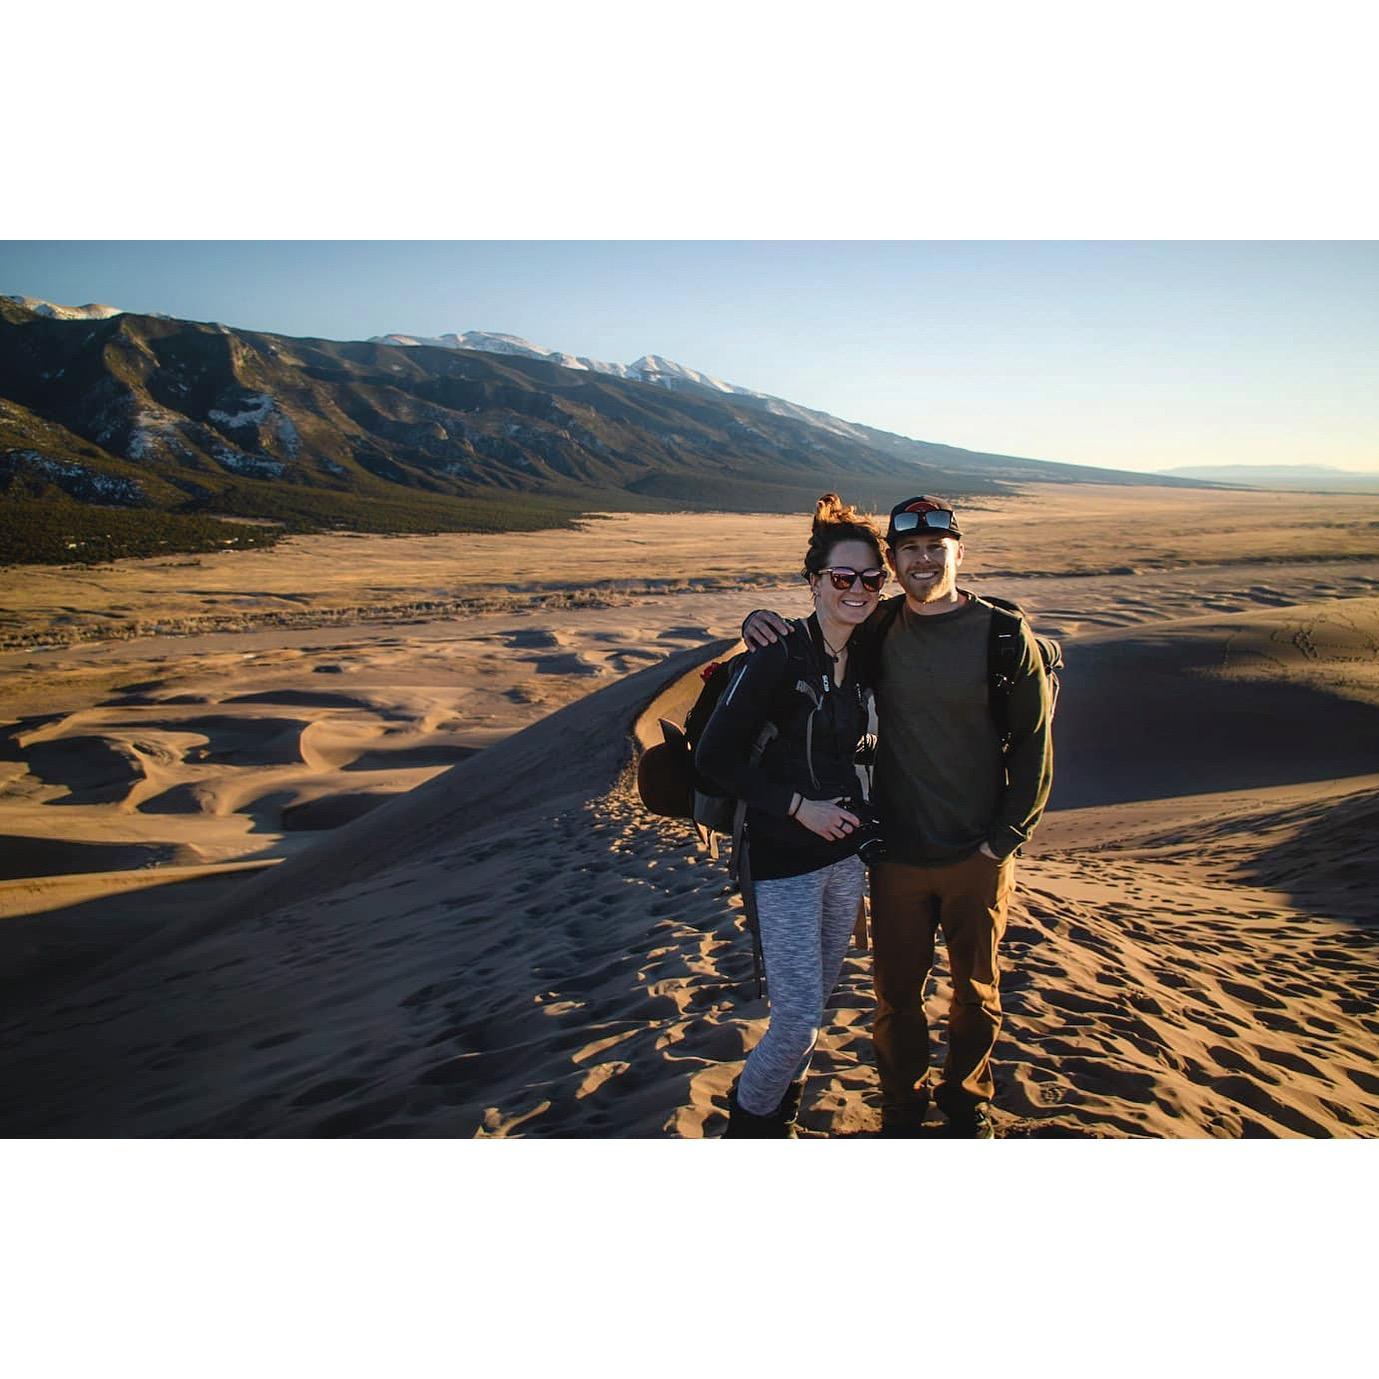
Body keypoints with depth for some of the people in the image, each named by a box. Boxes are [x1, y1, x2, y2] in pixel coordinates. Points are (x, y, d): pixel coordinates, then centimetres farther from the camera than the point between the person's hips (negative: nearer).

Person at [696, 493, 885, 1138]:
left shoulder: (862, 658, 3)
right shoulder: (778, 655, -18)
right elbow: (715, 757, -17)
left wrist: (851, 806, 6)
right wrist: (798, 806, -18)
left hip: (844, 851, 7)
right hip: (785, 859, -7)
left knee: (816, 997, 18)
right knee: (800, 1013, -5)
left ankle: (778, 1109, 40)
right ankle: (748, 1122, 23)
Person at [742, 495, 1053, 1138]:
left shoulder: (1003, 634, -9)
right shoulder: (876, 630, -3)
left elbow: (1033, 741, -3)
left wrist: (1005, 837, -6)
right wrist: (761, 622, -10)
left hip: (977, 856, -1)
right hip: (896, 854, 1)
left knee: (975, 988, 17)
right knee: (895, 990, 13)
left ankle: (968, 1100, 41)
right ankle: (901, 1105, 36)